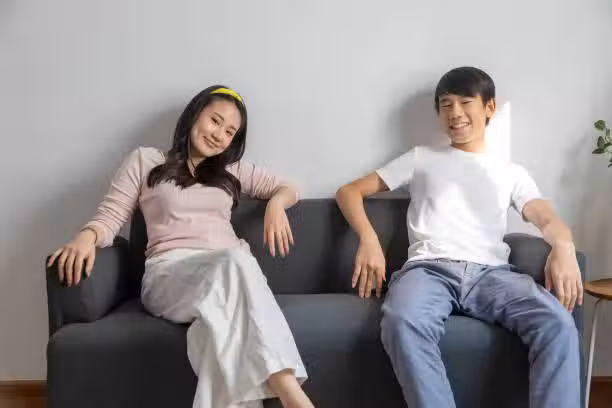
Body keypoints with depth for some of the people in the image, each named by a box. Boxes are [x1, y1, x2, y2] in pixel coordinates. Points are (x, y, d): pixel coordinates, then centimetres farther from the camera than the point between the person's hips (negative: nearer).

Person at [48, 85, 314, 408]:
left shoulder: (233, 170, 29)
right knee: (236, 260, -39)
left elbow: (286, 188, 33)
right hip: (168, 273, -3)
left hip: (228, 270, 3)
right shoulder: (145, 161, 19)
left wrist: (276, 204, 7)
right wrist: (87, 236, -15)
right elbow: (111, 215, 10)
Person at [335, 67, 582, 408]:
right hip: (430, 268, -1)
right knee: (402, 324, -38)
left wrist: (564, 247, -18)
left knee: (558, 324, -31)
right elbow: (349, 192, 23)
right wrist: (369, 239, 1)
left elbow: (547, 218, 8)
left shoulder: (512, 173, 27)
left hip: (491, 272, 1)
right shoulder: (422, 158, 26)